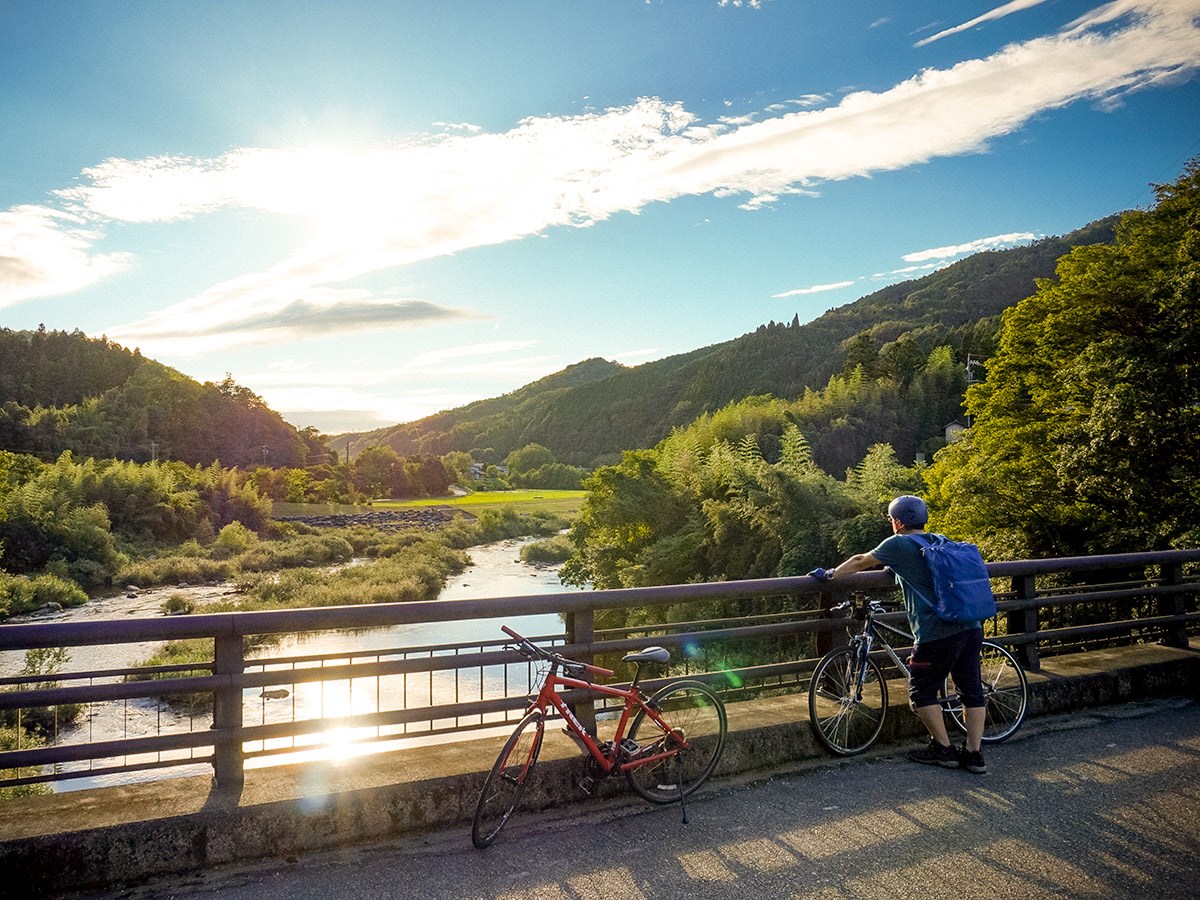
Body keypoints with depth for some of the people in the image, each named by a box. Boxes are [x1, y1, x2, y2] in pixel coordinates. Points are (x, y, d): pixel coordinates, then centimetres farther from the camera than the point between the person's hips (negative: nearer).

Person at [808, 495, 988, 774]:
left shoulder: (899, 544, -2)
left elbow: (860, 562, 7)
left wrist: (829, 574, 19)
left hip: (938, 633, -7)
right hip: (971, 627, 7)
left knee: (921, 690, 9)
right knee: (972, 689, 13)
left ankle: (943, 749, 15)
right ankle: (973, 754, 18)